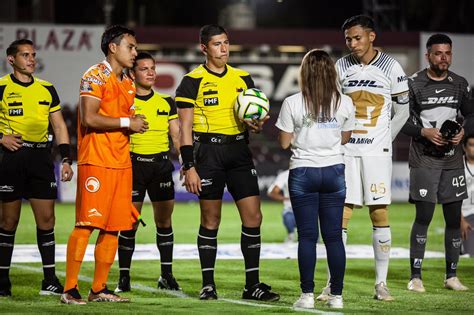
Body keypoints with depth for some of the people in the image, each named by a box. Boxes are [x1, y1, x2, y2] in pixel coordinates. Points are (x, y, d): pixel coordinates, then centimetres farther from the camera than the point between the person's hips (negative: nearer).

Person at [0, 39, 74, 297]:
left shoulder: (47, 89, 13)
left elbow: (59, 126, 16)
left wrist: (66, 158, 8)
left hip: (41, 157, 4)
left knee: (46, 219, 1)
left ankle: (50, 281, 5)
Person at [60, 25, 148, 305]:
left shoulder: (128, 83, 19)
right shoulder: (95, 77, -7)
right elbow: (89, 118, -18)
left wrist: (135, 123, 4)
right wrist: (126, 122, -13)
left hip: (121, 164, 8)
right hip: (95, 162, -8)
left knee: (113, 228, 6)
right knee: (86, 224, -10)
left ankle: (99, 289, 12)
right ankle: (70, 289, -8)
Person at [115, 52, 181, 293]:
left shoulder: (166, 103, 11)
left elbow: (177, 136, 11)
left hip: (161, 164, 3)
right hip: (133, 163, -3)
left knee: (164, 221, 6)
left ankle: (167, 275, 14)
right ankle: (124, 277, 2)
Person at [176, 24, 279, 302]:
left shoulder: (243, 78, 12)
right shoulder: (193, 81, -2)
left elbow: (254, 115, 19)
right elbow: (185, 128, -4)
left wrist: (257, 125, -6)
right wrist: (189, 167, -10)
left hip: (239, 151, 4)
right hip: (209, 151, -4)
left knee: (253, 217, -1)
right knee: (210, 221, 0)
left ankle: (253, 284, 6)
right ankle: (208, 285, 9)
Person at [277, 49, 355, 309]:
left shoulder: (292, 103, -9)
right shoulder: (344, 103, -2)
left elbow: (284, 142, -3)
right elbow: (345, 138, 10)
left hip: (303, 173, -2)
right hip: (334, 172, 2)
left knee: (307, 236, 1)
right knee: (334, 236, 6)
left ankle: (307, 295, -1)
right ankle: (336, 295, 6)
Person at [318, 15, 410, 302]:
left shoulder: (390, 67, -1)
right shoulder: (341, 67, 5)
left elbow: (402, 109, 7)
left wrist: (384, 139, 8)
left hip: (377, 151, -2)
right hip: (345, 151, 2)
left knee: (380, 214, -2)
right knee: (340, 216, -2)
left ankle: (382, 283, 5)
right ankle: (333, 284, 0)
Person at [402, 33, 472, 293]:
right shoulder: (414, 84, -4)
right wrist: (424, 131, -16)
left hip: (453, 159, 4)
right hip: (423, 159, -4)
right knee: (424, 216, -8)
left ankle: (451, 275, 14)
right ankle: (415, 276, -2)